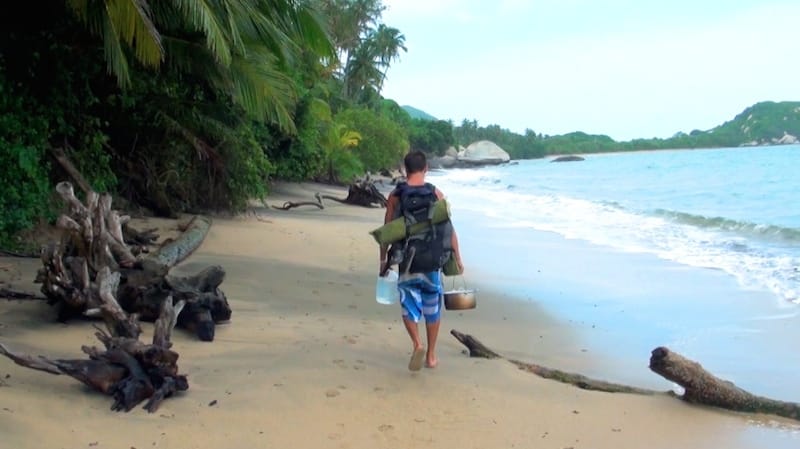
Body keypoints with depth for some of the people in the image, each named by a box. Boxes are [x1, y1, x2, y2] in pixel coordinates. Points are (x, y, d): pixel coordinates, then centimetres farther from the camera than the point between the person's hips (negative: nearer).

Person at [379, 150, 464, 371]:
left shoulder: (395, 195, -3)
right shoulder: (437, 194, -2)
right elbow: (449, 229, -2)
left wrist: (383, 259, 10)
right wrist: (457, 258, 6)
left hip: (407, 260, -1)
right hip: (433, 261, 1)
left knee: (409, 305, 13)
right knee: (432, 307, 14)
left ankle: (417, 344, -10)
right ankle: (431, 355, 22)